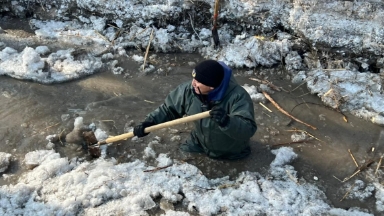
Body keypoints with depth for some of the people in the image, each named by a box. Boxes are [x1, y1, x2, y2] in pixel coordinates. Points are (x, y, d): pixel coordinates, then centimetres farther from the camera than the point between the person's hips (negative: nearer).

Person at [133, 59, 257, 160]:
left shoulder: (238, 97, -37)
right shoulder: (189, 89, -23)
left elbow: (248, 129, -44)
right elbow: (169, 108, -8)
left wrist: (227, 121, -64)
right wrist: (150, 122, -23)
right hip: (199, 144, 4)